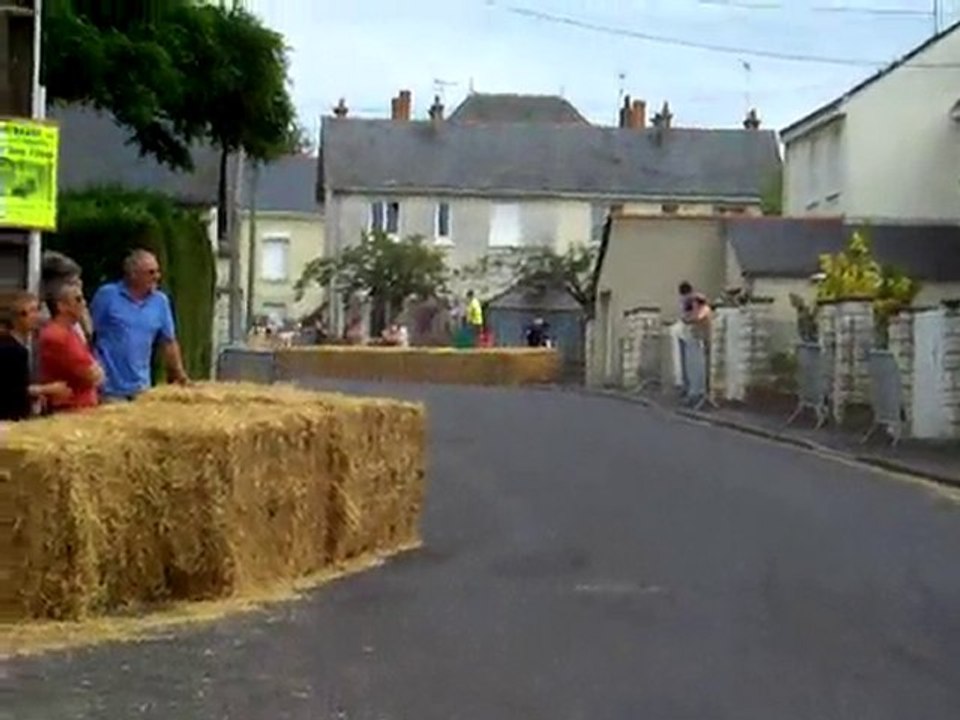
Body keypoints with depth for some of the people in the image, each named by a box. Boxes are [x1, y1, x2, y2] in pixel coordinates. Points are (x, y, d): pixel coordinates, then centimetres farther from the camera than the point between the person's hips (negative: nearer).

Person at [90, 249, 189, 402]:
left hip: (140, 388, 4)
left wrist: (180, 375, 7)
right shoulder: (107, 295, -6)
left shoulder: (160, 301, 6)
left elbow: (169, 342, 12)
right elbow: (87, 333, -3)